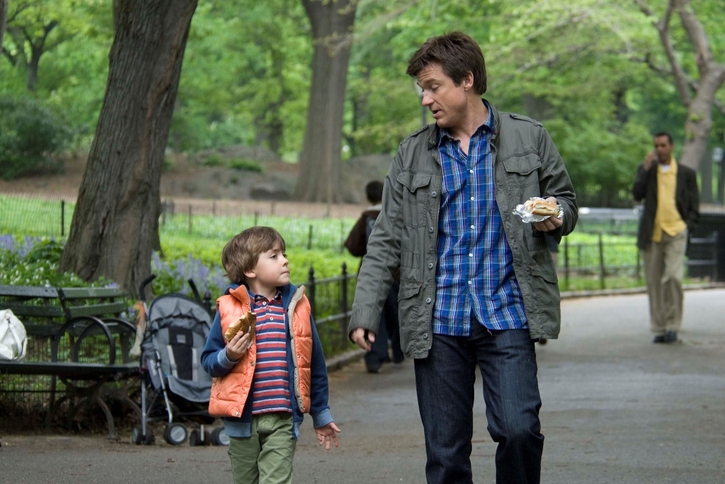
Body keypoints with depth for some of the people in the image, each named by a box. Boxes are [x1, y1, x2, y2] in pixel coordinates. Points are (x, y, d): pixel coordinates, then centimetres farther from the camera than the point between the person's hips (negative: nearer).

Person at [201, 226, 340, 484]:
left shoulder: (296, 305, 4)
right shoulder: (229, 308, -2)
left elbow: (314, 364, 12)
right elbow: (208, 360, 3)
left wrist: (321, 414, 16)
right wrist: (228, 357, -20)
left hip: (282, 420, 0)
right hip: (242, 417, 0)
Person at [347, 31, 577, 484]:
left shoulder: (529, 138, 5)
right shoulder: (413, 154, 10)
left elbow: (566, 201, 15)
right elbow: (387, 240, 9)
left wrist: (554, 217, -10)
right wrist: (365, 311, 1)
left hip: (507, 315, -2)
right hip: (438, 323, 2)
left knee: (518, 429, -15)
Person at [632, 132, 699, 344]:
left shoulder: (686, 173, 9)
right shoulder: (647, 170, 12)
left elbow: (694, 207, 11)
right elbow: (637, 195, -3)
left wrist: (687, 227, -4)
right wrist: (646, 168, -8)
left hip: (675, 233, -2)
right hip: (652, 235, 2)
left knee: (673, 277, -18)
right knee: (653, 282, 2)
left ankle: (672, 325, -9)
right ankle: (659, 328, 9)